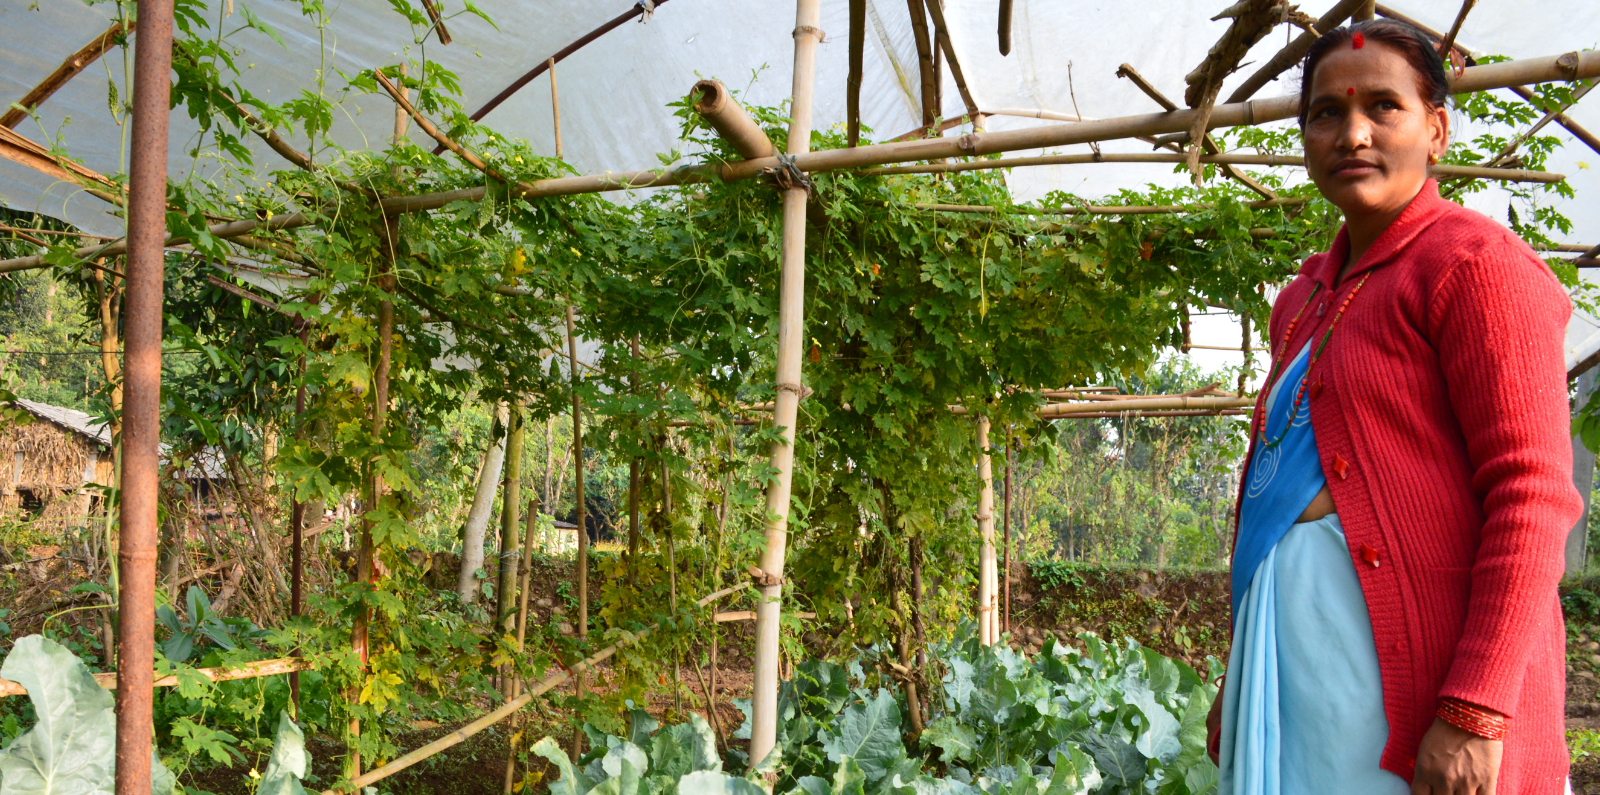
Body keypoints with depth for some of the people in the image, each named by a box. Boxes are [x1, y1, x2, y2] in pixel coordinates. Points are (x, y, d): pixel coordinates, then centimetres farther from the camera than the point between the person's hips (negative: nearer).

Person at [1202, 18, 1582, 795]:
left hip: (1418, 662, -7)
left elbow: (1532, 496, -14)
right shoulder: (1302, 300, 17)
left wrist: (1474, 712, -20)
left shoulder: (1474, 262, -6)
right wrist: (1242, 677, 20)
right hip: (1297, 653, 7)